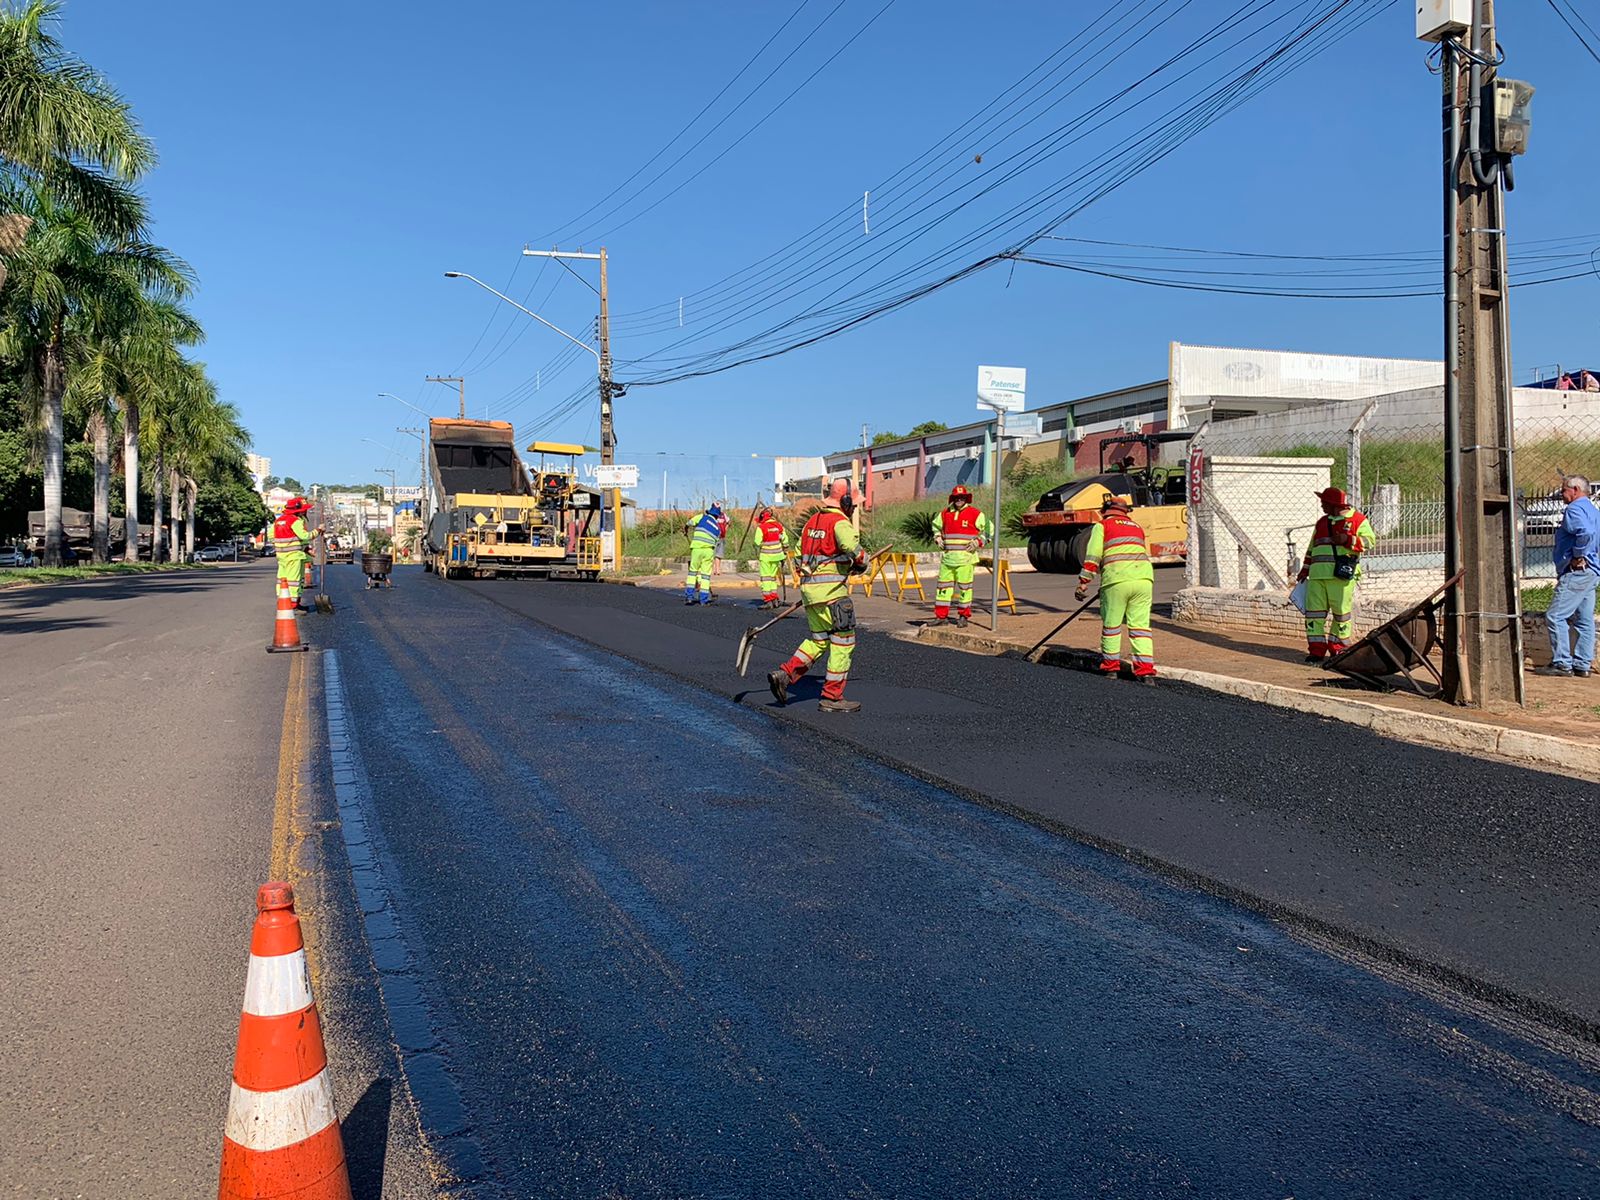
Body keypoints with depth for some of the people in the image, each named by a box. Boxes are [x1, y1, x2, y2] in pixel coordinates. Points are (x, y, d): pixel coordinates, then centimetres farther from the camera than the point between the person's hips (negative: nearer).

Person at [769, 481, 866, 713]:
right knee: (843, 642, 1)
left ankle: (784, 675, 7)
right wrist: (861, 563, -12)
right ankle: (832, 697, 4)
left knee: (818, 639, 19)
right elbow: (851, 545, -32)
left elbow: (800, 553, 23)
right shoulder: (840, 522, -12)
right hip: (831, 590, -9)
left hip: (808, 587, 9)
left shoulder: (813, 520, 15)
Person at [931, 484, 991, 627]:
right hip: (947, 556, 4)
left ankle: (964, 616, 10)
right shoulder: (945, 513, 11)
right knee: (944, 585, 6)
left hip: (965, 557, -4)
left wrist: (978, 542, -8)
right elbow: (936, 526, 30)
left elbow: (988, 529, 3)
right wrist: (938, 538, 14)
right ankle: (941, 615, 12)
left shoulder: (975, 513, -2)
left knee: (964, 586, -1)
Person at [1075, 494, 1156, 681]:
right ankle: (1146, 669, -3)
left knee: (1111, 625, 9)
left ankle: (1111, 667, 16)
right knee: (1140, 625, 4)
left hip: (1117, 580, -4)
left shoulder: (1102, 526, 12)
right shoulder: (1137, 527, 27)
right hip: (1144, 577, 4)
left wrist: (1084, 582, 0)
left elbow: (1093, 556, 1)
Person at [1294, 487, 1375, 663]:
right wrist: (1305, 570, 24)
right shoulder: (1322, 522, 23)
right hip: (1317, 575, 5)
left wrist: (1348, 540, -19)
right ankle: (1317, 648, 3)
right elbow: (1312, 548, 28)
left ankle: (1339, 648, 10)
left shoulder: (1357, 519, 4)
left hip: (1341, 575, -5)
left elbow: (1370, 540, -6)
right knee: (1314, 610, -1)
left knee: (1341, 611, -1)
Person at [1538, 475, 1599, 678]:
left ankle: (1562, 663, -9)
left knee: (1555, 616, -9)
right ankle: (1582, 665, 13)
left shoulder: (1575, 509, -12)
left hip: (1577, 572, -11)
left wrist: (1577, 556, -19)